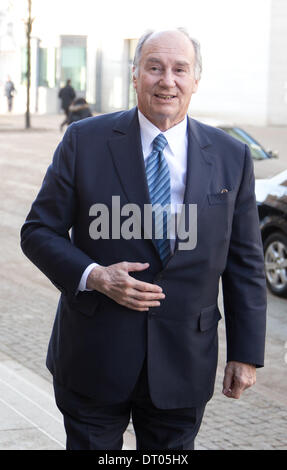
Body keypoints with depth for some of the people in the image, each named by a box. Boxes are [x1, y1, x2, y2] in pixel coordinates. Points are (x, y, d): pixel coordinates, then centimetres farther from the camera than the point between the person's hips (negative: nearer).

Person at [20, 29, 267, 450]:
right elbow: (39, 231, -1)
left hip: (183, 365, 1)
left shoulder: (231, 157, 2)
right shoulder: (85, 141, -3)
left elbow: (245, 262, 5)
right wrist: (94, 276, -18)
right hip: (94, 358, -1)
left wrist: (246, 353, 3)